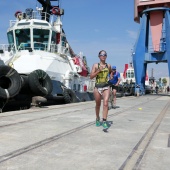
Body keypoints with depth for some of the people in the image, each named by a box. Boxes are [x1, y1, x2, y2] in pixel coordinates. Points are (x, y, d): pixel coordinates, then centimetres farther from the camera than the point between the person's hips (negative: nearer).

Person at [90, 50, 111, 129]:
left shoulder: (108, 66, 6)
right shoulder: (95, 65, -1)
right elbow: (91, 76, -8)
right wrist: (98, 70, -17)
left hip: (106, 87, 1)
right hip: (97, 87, -1)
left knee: (105, 103, -16)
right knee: (98, 105, 12)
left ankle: (104, 121, -15)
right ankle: (97, 119, 33)